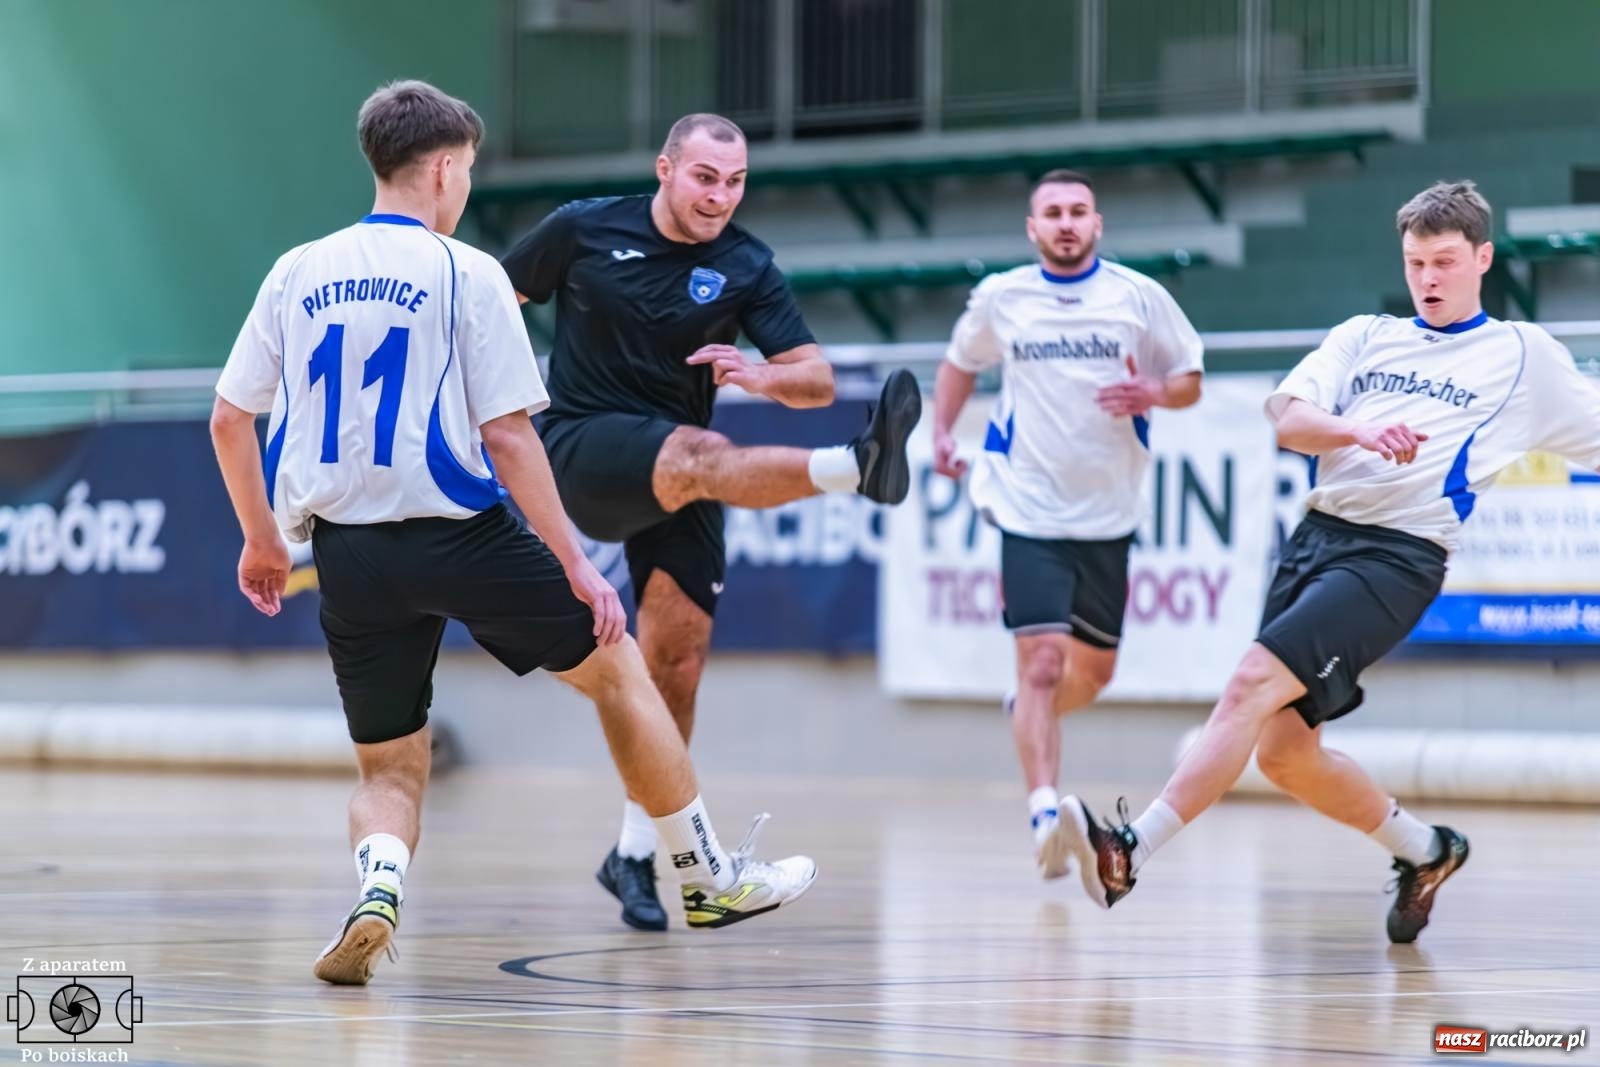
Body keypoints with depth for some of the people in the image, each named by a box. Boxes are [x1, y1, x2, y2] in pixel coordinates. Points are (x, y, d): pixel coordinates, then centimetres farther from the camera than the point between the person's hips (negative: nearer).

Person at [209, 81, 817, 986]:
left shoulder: (298, 274, 7)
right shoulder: (465, 273, -6)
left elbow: (229, 419, 9)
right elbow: (506, 436, -11)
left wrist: (262, 539, 23)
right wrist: (575, 565, -5)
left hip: (348, 551, 4)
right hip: (460, 532, -4)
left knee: (391, 767, 15)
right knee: (616, 666, 18)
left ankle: (377, 888, -18)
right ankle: (709, 875, 25)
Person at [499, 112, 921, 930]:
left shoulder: (745, 268, 1)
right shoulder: (584, 230, -2)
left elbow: (817, 380, -4)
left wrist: (763, 376, -25)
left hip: (676, 480, 4)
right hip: (582, 454, -4)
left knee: (676, 661, -4)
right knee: (699, 455, -34)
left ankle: (635, 854, 10)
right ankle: (858, 467, -63)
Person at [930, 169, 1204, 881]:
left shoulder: (1139, 296, -1)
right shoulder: (999, 299, 2)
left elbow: (1190, 380, 6)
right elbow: (961, 363, 20)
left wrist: (1154, 393, -16)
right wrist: (942, 431, 4)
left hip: (1108, 514, 2)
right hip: (1029, 509, -2)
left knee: (1093, 671, 14)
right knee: (1042, 661, -18)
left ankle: (1029, 715, 46)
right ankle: (1044, 811, -23)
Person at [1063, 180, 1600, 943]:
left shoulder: (1526, 356, 9)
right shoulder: (1364, 338, 16)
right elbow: (1289, 420, 2)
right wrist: (1362, 433, -17)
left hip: (1399, 556, -6)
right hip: (1319, 533, 6)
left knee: (1254, 683, -23)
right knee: (1284, 752, 5)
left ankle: (1129, 852, -29)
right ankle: (1424, 851, 29)